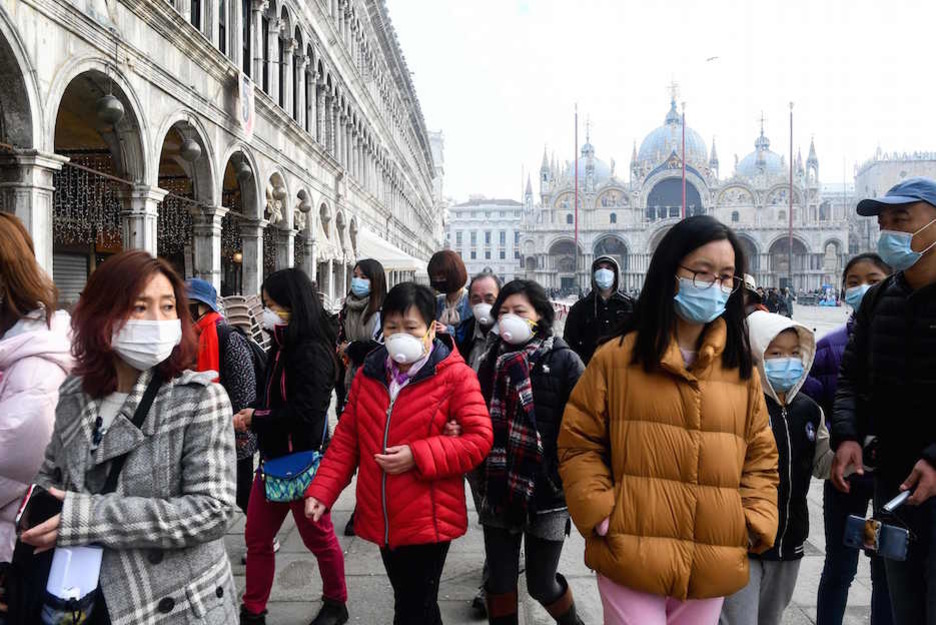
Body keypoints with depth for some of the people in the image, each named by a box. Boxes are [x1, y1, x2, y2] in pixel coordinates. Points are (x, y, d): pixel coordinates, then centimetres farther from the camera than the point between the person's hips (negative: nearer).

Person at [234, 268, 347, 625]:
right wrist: (253, 414, -6)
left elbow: (304, 413, -26)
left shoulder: (311, 352, -21)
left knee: (318, 537, 10)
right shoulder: (282, 346, 7)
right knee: (256, 538, 14)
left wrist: (254, 419, -15)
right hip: (274, 457, 8)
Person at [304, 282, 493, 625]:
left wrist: (417, 456, -21)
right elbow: (346, 440, 8)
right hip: (382, 520, 5)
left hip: (428, 521, -5)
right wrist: (321, 491, -3)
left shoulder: (455, 375, -11)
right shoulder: (369, 373, 5)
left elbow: (479, 439, -14)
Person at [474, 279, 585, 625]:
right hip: (499, 489, 4)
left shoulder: (564, 361, -7)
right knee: (499, 582, 10)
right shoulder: (492, 361, 7)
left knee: (541, 584, 9)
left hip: (547, 491, -4)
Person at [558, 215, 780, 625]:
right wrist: (600, 515, -10)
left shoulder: (741, 369, 8)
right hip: (631, 559, -4)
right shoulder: (615, 358, -3)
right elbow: (578, 443, -1)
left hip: (712, 565, 4)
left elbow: (760, 455, 12)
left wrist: (755, 524, 0)